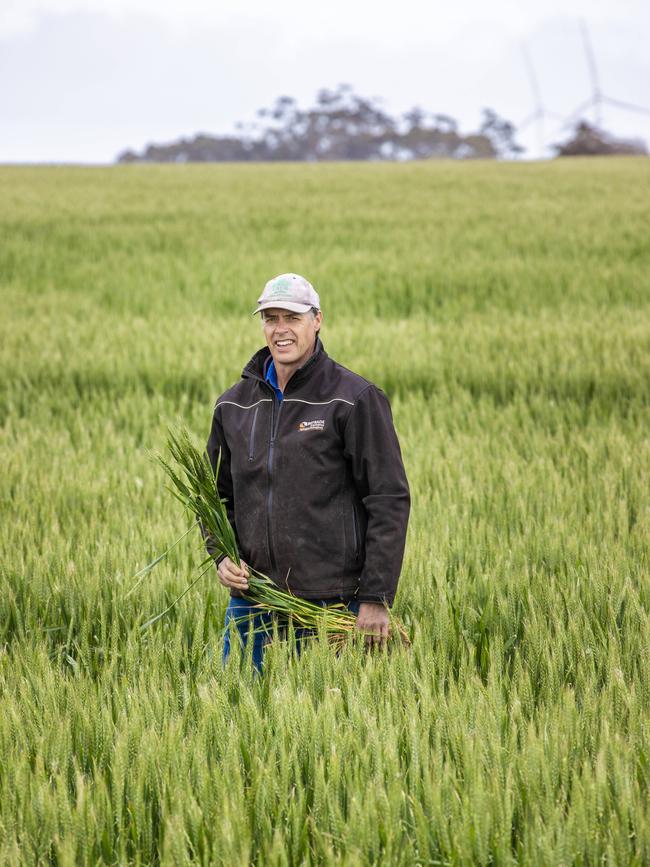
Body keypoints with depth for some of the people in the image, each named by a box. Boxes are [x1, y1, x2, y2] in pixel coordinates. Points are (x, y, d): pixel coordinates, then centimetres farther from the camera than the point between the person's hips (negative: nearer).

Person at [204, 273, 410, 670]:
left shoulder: (355, 399, -5)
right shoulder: (234, 405, 11)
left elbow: (389, 500, -8)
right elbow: (217, 493, 21)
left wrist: (376, 598, -12)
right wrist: (221, 555, 2)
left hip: (331, 602, -5)